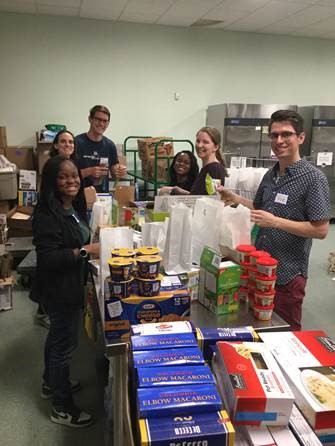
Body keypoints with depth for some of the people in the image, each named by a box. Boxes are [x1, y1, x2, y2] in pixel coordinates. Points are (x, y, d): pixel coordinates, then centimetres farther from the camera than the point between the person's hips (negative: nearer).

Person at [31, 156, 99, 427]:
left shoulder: (73, 207, 4)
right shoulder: (47, 214, -24)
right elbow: (47, 258, -27)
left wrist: (93, 240, 5)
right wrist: (84, 251, -32)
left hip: (69, 285, 9)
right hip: (58, 290, -9)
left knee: (57, 336, 25)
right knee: (65, 344, 4)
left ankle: (51, 384, 48)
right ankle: (62, 408, 24)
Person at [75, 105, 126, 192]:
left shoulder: (109, 145, 7)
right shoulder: (77, 142, -6)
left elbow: (114, 174, 13)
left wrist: (120, 171, -7)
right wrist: (89, 171, -20)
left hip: (103, 194, 4)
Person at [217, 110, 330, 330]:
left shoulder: (313, 178, -13)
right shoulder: (270, 175, 8)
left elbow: (321, 230, -17)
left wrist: (276, 222, -23)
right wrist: (234, 198, 8)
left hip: (287, 274, -7)